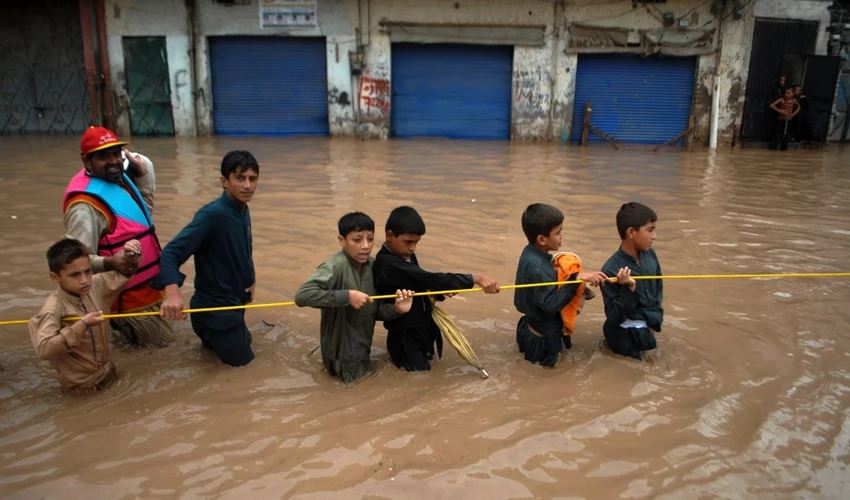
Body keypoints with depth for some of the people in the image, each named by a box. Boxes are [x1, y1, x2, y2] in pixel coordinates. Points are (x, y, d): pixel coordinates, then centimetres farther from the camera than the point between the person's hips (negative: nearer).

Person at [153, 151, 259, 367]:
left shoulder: (243, 211, -2)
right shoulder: (212, 214, -28)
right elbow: (171, 252, -33)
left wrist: (249, 280, 2)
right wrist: (172, 292, -47)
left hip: (234, 300, 9)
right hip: (214, 306, -8)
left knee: (243, 344, 28)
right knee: (241, 357, 5)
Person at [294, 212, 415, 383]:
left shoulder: (373, 265, -5)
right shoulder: (335, 267, -26)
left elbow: (375, 310, 2)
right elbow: (302, 295, -37)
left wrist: (396, 310, -19)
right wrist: (347, 296, -36)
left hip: (362, 349, 7)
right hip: (343, 355, -7)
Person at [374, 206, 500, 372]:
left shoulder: (407, 256, 2)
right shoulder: (388, 264, -29)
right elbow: (430, 279, -36)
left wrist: (440, 292, -10)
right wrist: (476, 278, -39)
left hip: (422, 331, 9)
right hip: (406, 338, -9)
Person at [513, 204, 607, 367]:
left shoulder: (532, 253, -5)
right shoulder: (536, 266, -34)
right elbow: (551, 305, -33)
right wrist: (576, 279, -36)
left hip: (535, 321, 8)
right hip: (543, 333, -8)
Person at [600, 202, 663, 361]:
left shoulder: (650, 255, -5)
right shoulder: (611, 270, -26)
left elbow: (658, 290, 10)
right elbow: (614, 317, -24)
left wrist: (655, 320, 2)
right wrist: (629, 289, -36)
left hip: (648, 325, 6)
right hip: (626, 334, -6)